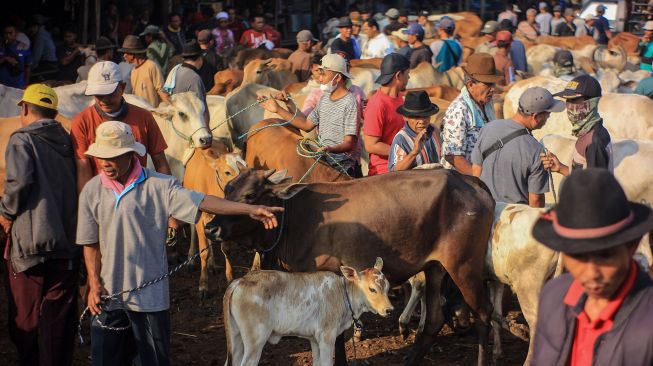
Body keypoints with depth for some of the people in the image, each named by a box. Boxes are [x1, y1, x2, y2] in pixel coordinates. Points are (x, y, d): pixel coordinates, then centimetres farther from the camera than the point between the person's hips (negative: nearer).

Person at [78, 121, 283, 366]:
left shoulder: (158, 186, -8)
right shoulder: (92, 191, 0)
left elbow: (201, 202, -16)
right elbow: (90, 244, 5)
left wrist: (250, 209, -27)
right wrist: (94, 285, -5)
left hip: (149, 293, -2)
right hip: (108, 294, 2)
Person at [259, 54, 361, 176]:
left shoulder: (349, 103, -12)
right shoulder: (325, 98, 15)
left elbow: (350, 143, -16)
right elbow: (307, 125, 18)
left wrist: (331, 149, -37)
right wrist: (278, 110, 16)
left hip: (343, 163, -8)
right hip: (323, 158, 8)